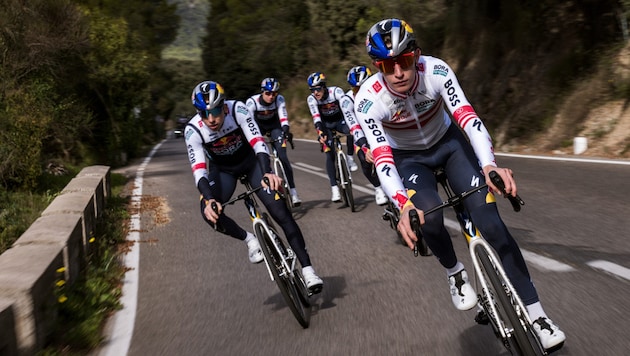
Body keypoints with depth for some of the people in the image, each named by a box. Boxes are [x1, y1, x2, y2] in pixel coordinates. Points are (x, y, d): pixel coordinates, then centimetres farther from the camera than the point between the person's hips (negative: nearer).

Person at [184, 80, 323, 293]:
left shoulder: (237, 109, -30)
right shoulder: (193, 131, -26)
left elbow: (258, 142, -39)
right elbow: (199, 171, -31)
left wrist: (268, 172, -57)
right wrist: (209, 199, -50)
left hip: (250, 161, -1)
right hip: (222, 169, 1)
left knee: (281, 212, -16)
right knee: (210, 212, -27)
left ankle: (307, 269, -9)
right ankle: (250, 240, 0)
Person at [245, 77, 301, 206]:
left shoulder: (279, 99, -26)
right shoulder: (252, 101, -30)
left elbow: (283, 116, -35)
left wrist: (286, 130, -53)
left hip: (274, 124, -1)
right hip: (258, 125, 1)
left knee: (282, 156, -15)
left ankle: (293, 192, -15)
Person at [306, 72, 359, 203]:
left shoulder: (336, 91, -26)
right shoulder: (311, 99, -22)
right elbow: (316, 118, -31)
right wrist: (320, 133, -47)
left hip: (339, 120, 0)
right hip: (326, 124, 0)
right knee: (330, 155, -15)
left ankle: (350, 158, -9)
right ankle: (334, 189, -15)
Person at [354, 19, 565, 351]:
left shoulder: (436, 70, -27)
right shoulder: (368, 100, -29)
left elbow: (468, 118, -34)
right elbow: (382, 159, -35)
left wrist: (490, 165, -52)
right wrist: (403, 206, -52)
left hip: (448, 141, 1)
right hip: (408, 157, 0)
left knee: (487, 215, -18)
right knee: (428, 214, -31)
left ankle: (534, 312, -9)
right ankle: (454, 272, 3)